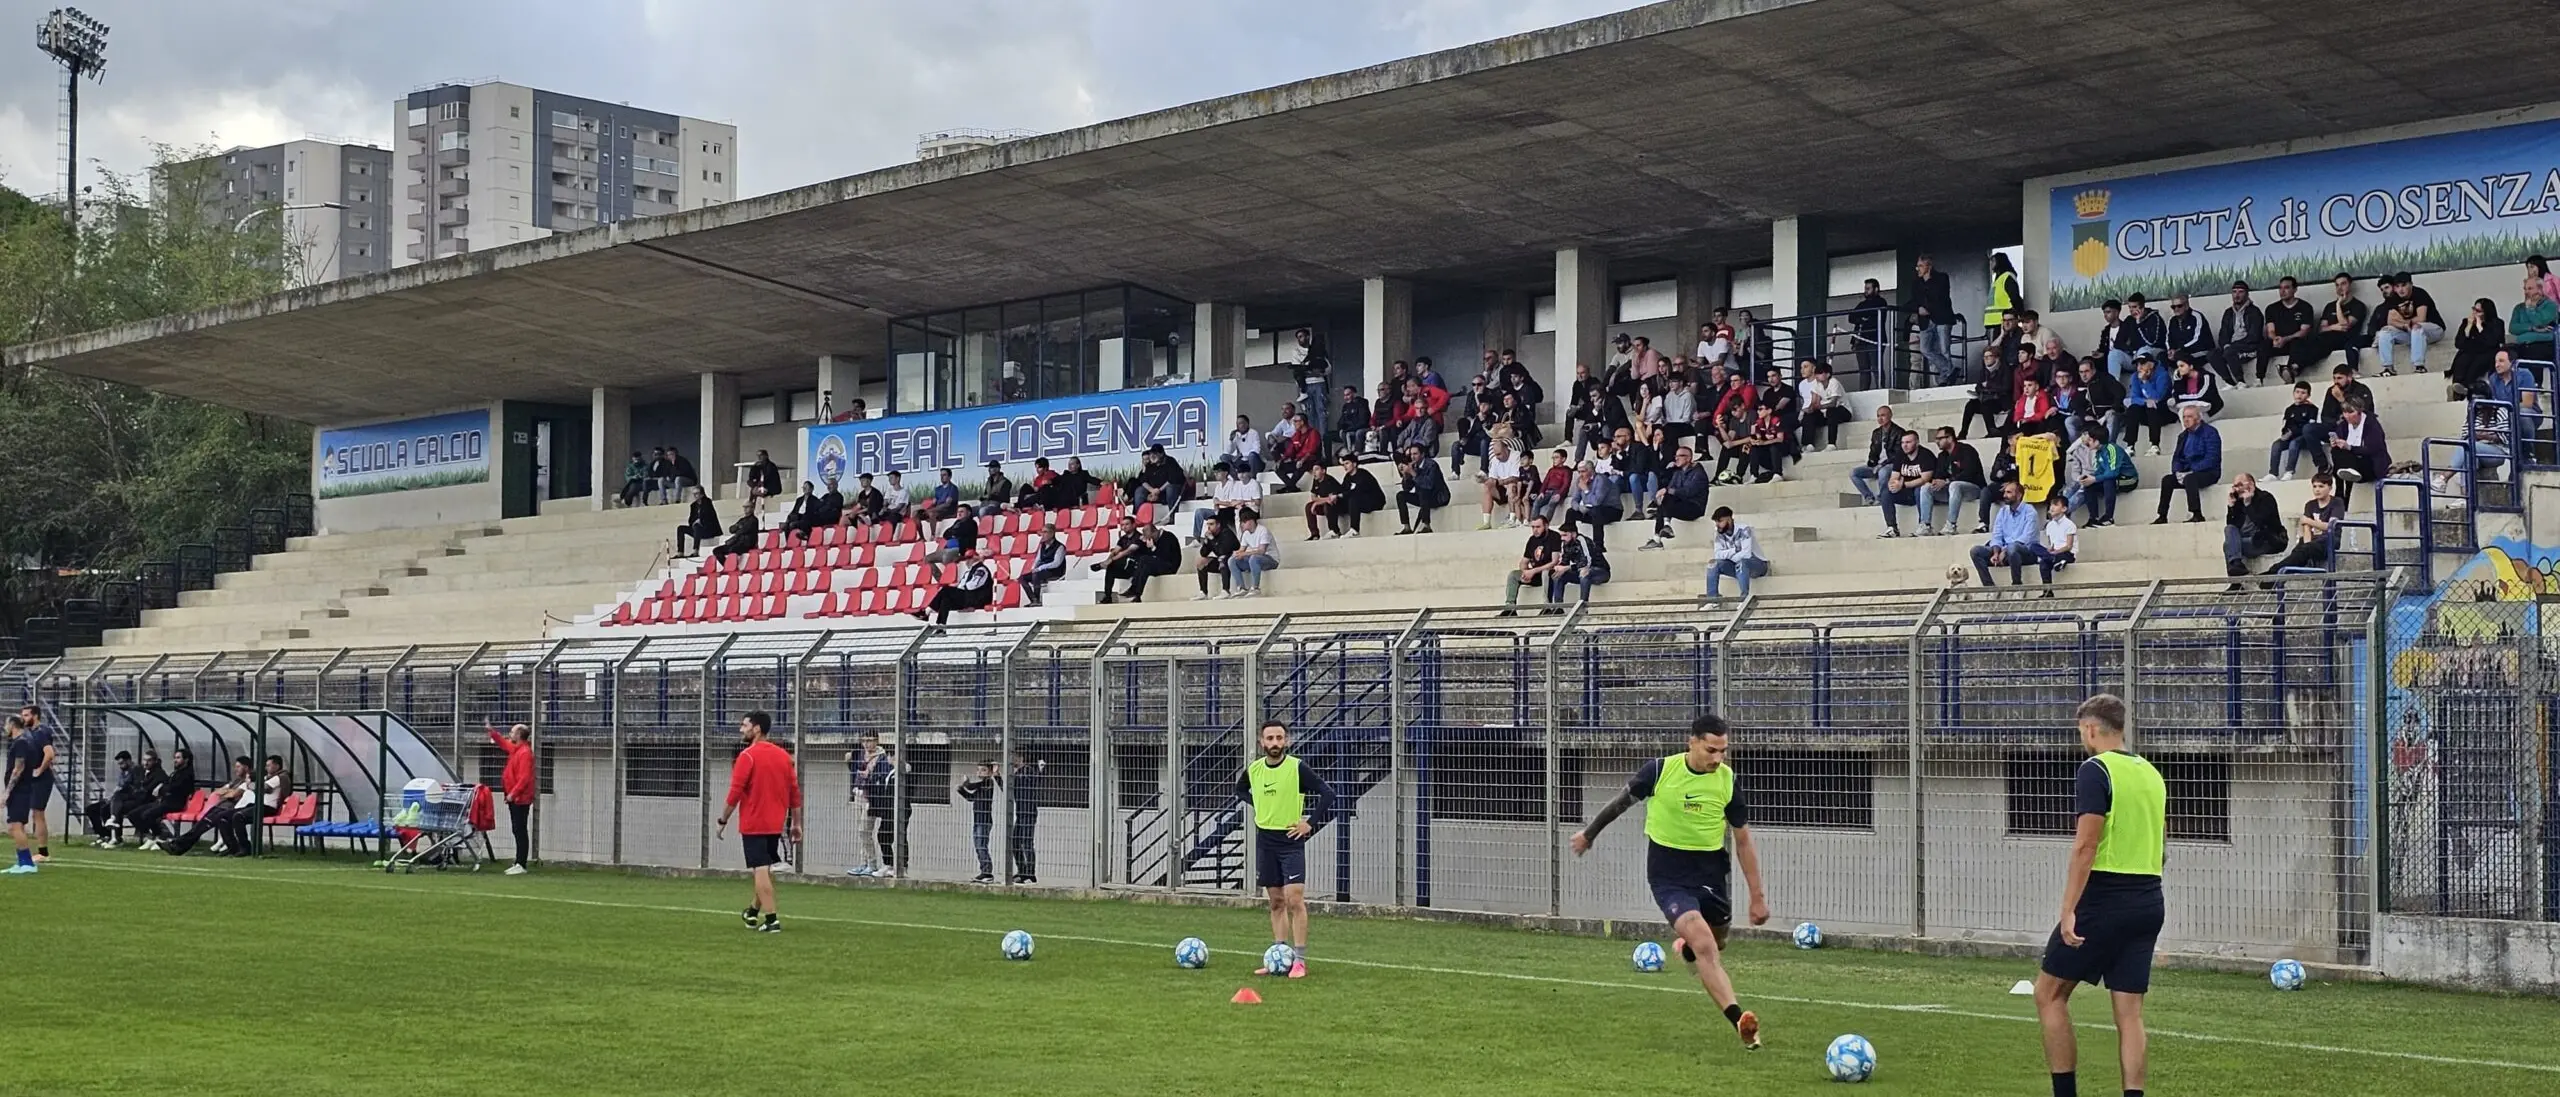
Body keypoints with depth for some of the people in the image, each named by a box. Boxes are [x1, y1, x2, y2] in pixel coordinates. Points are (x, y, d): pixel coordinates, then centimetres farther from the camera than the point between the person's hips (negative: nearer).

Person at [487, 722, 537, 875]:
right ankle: (518, 864, 16)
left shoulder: (525, 753, -17)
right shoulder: (515, 749, 12)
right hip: (515, 798, 10)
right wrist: (492, 731, 27)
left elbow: (524, 777, -23)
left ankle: (521, 865, -9)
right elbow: (503, 743, 34)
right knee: (517, 831, 12)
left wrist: (513, 793, -24)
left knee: (520, 831, -9)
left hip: (520, 799, -10)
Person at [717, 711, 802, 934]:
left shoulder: (748, 756, -12)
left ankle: (772, 919, -10)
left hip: (753, 824, -6)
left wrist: (723, 821, -5)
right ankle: (753, 911, 32)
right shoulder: (784, 756, 7)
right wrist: (796, 824, 13)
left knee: (761, 871, -5)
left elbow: (735, 794, -14)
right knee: (765, 869, 19)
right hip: (776, 824, 6)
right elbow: (795, 793, 8)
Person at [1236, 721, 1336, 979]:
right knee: (1276, 902, 10)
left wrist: (1310, 823, -12)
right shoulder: (1253, 769, 2)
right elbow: (1240, 790, 23)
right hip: (1265, 841, 5)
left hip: (1291, 841, -5)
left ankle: (1299, 960, -8)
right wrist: (1259, 806, 8)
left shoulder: (1297, 767, -12)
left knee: (1294, 900, -11)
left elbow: (1327, 793, -10)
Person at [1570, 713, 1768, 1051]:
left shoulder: (1729, 781, -6)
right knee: (1704, 946, -22)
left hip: (1712, 873, 4)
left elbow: (1743, 841, 3)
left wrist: (1758, 896, 4)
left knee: (1715, 945, 17)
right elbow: (1622, 801, 7)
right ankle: (1739, 1019, -29)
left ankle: (1687, 949, 53)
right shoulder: (1660, 770, -12)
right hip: (1668, 875, -3)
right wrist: (1588, 833, 18)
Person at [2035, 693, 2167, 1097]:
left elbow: (2086, 845, -17)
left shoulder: (2095, 771, -10)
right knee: (2129, 1011, 6)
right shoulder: (2151, 773, 14)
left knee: (2049, 993, 4)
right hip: (2149, 903, 7)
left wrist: (2069, 910, -18)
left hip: (2103, 901, -7)